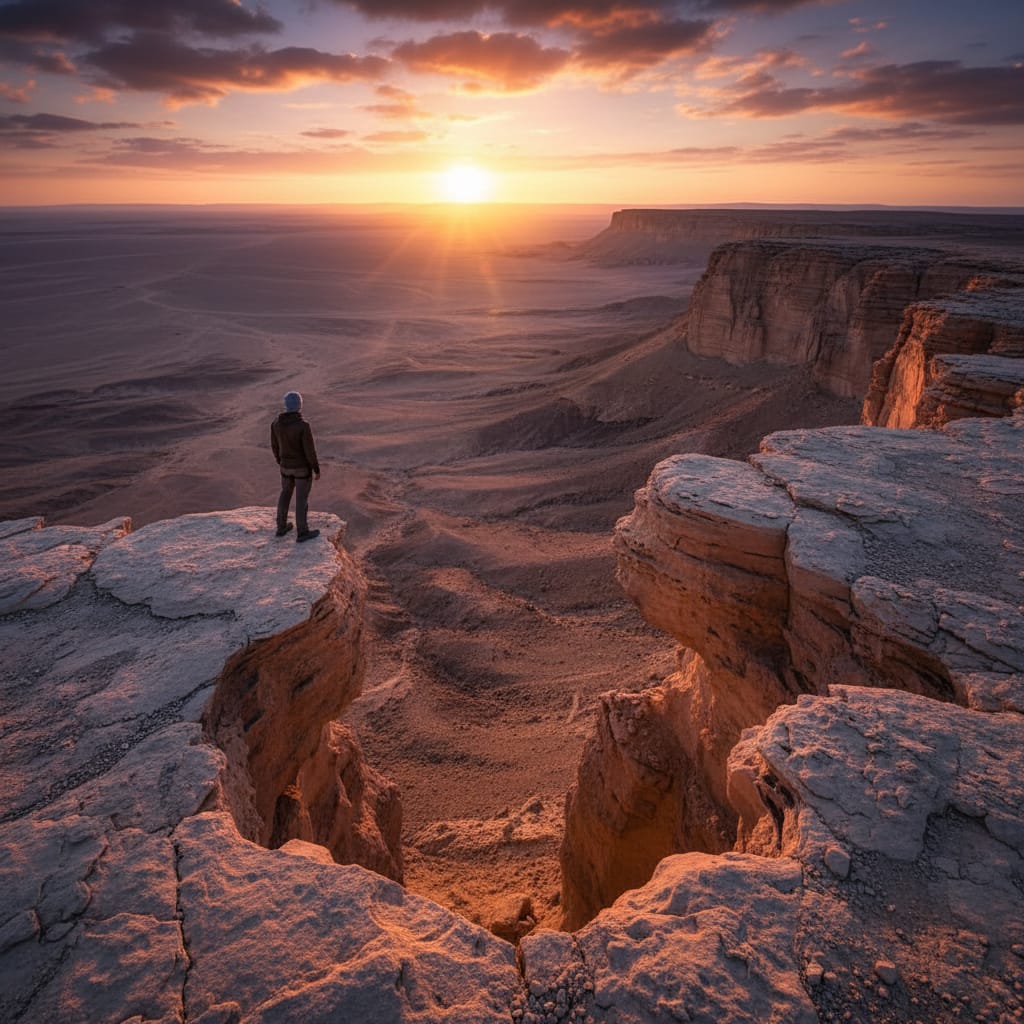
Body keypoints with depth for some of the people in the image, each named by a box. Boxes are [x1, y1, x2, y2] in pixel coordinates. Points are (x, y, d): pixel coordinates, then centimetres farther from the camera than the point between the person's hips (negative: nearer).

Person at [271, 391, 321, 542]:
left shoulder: (276, 423, -9)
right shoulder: (303, 426, -27)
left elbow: (275, 445, 4)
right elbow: (310, 450, -22)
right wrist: (317, 470, -8)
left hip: (286, 465, 5)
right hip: (303, 467, -5)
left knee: (285, 494, 23)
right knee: (302, 498, 8)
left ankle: (282, 527, 35)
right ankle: (302, 533, 20)